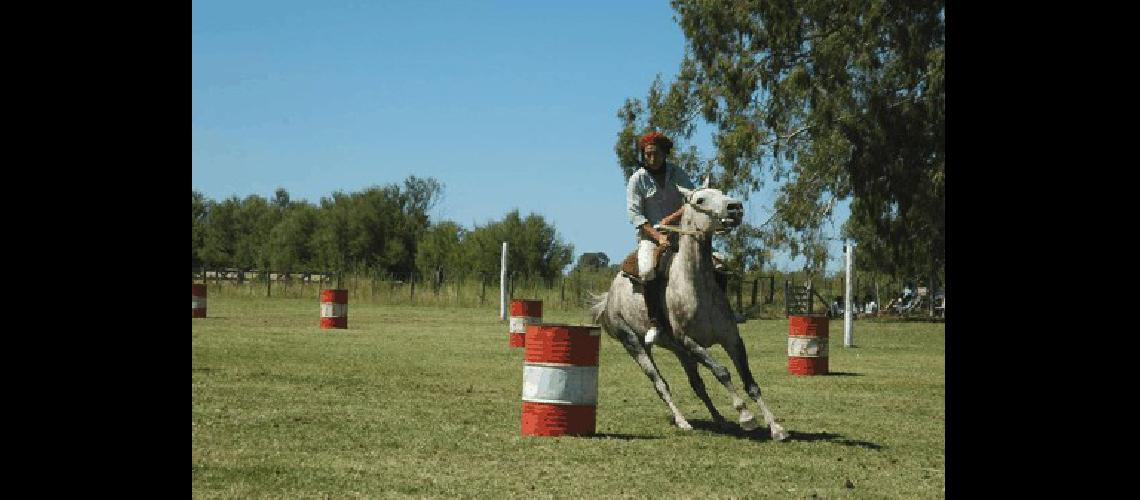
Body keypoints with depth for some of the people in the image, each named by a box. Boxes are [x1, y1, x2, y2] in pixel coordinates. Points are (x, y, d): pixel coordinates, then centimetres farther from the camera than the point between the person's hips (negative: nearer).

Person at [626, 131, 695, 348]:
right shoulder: (637, 179, -2)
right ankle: (655, 322, -24)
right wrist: (658, 236, -19)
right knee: (647, 269, -33)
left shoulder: (677, 173, 6)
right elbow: (635, 215, -8)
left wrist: (670, 219, -15)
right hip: (649, 234, -3)